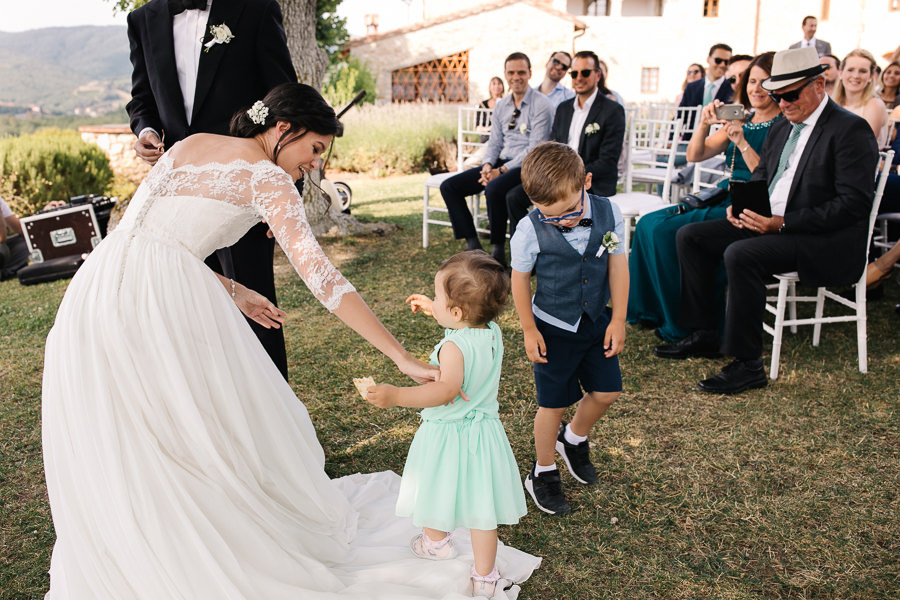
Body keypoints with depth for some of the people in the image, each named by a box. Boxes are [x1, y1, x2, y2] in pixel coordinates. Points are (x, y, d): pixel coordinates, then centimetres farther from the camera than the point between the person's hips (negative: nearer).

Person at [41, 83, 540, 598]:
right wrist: (403, 358, -11)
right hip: (164, 301, -7)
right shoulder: (266, 177, -1)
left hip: (97, 286, 8)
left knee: (116, 454, 19)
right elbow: (321, 276, -11)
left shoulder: (190, 144, 22)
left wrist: (230, 291, 24)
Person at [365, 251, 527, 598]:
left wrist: (395, 396, -39)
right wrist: (433, 310, 23)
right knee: (480, 505, 12)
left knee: (435, 488, 22)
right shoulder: (493, 332, -3)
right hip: (483, 430, 6)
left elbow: (447, 389, -38)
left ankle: (436, 543, 47)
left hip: (447, 434, -6)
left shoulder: (453, 347, -27)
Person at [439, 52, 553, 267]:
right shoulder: (501, 105, 14)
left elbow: (535, 149, -15)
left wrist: (502, 170, -19)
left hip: (527, 167, -8)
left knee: (494, 188, -38)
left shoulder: (541, 106, -8)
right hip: (501, 164, 8)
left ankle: (498, 251, -20)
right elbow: (495, 141, 15)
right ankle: (473, 245, -5)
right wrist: (488, 165, -7)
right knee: (449, 186, -5)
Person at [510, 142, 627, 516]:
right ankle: (543, 474, 29)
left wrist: (618, 320, -2)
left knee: (607, 391, 13)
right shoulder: (531, 230, -22)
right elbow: (520, 279, -10)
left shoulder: (608, 215, -13)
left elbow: (617, 266, -3)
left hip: (597, 320, 4)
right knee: (554, 403, 7)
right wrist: (529, 331, -6)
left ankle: (573, 439, 44)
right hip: (554, 327, -4)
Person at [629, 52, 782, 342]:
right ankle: (649, 310, 3)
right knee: (649, 223, -7)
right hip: (723, 198, 8)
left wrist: (742, 142, -23)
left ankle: (683, 325, -10)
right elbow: (694, 155, 8)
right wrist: (704, 125, -9)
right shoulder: (740, 119, 15)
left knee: (668, 230, -23)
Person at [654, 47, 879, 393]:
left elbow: (855, 203, -19)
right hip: (770, 225, 9)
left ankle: (747, 365, -22)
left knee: (740, 254, -33)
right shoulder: (780, 130, 15)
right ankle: (703, 335, 6)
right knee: (690, 235, 0)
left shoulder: (851, 130, -11)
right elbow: (759, 180, 22)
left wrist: (783, 222, -25)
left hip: (826, 241, -9)